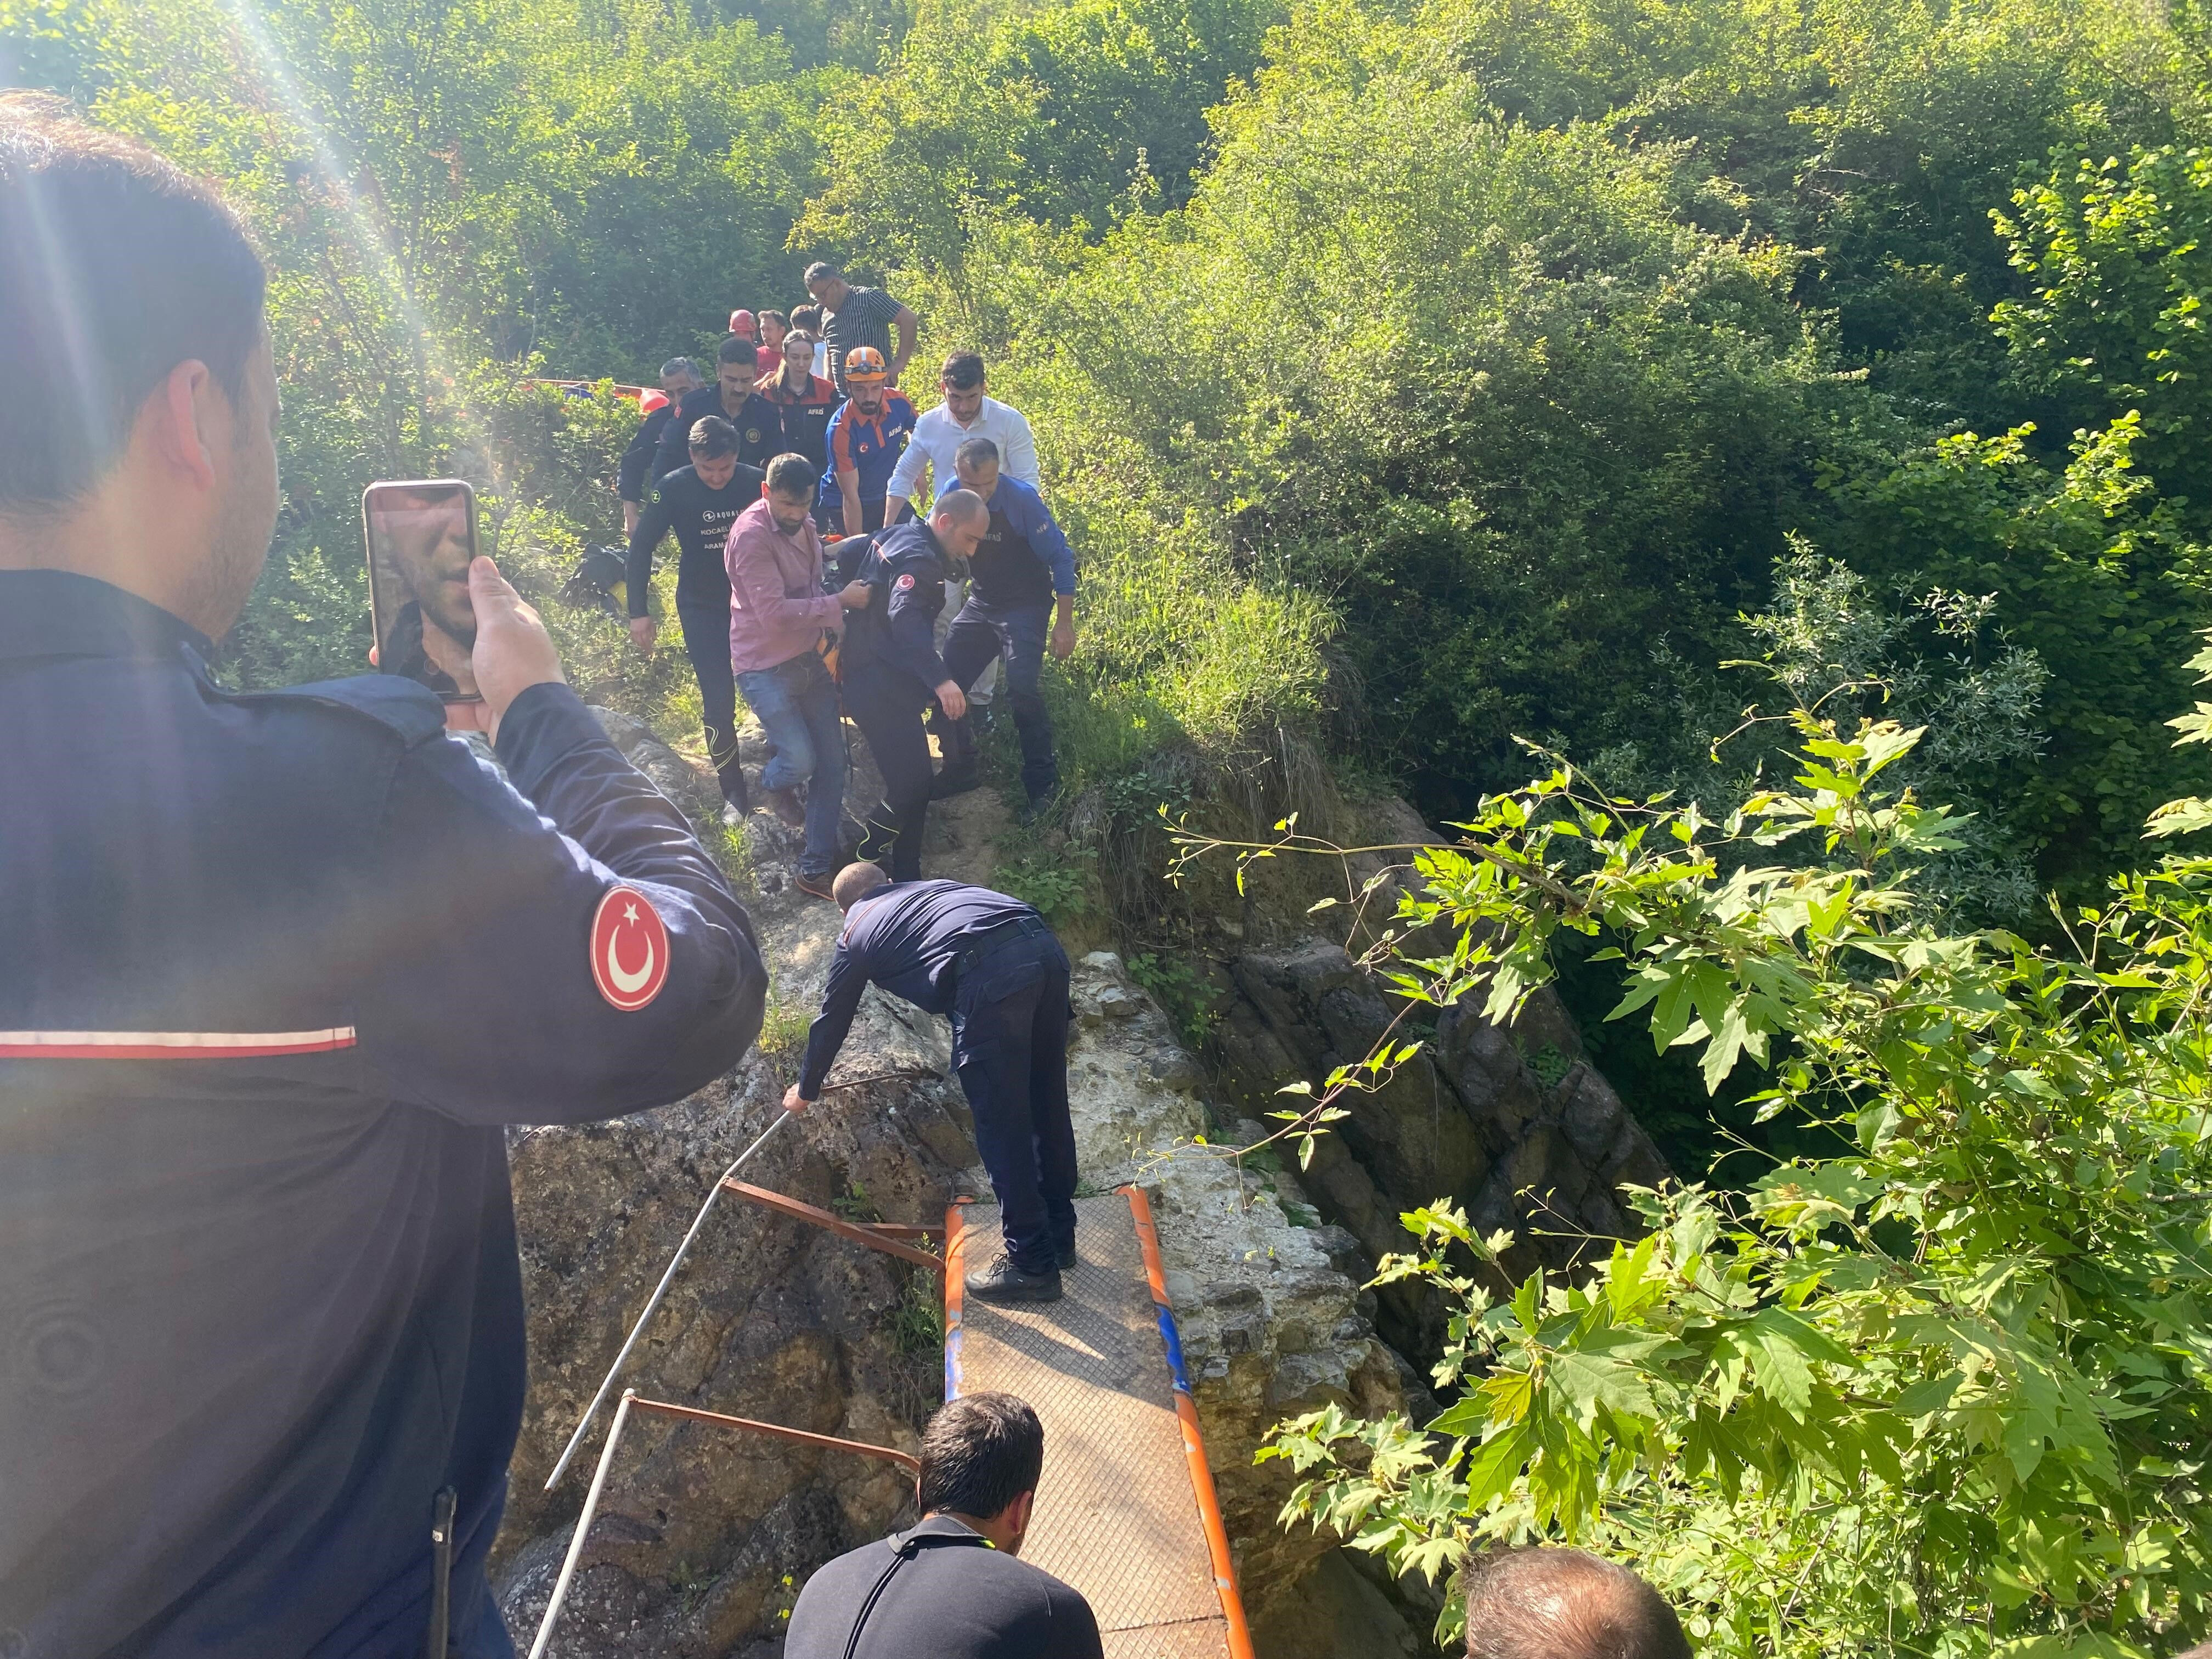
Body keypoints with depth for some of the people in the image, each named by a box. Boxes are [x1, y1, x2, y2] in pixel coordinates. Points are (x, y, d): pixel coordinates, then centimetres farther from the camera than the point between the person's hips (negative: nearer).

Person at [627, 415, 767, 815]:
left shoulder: (757, 482, -13)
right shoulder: (674, 488, -15)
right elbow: (642, 547, -7)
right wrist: (639, 612, -10)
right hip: (702, 609, -1)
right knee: (718, 700, -3)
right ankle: (733, 790, 11)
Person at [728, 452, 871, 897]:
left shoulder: (804, 524, 6)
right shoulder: (752, 535, -19)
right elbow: (774, 611, -26)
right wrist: (840, 603, -25)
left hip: (810, 658, 7)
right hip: (767, 667, -7)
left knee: (831, 765, 2)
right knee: (800, 761, -15)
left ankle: (817, 867, 12)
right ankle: (773, 783, 24)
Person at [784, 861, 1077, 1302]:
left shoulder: (855, 934, 24)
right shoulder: (930, 886, 35)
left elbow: (831, 1021, 34)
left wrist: (806, 1090, 51)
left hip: (991, 973, -6)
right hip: (1044, 946, 6)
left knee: (1001, 1126, 7)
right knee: (1046, 1105, 19)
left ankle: (1032, 1265, 17)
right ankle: (1058, 1235, 34)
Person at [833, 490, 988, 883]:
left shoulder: (896, 537, 13)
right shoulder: (919, 559, -20)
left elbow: (848, 552, 29)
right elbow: (906, 618, -38)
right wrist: (940, 680, -49)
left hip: (868, 678, 11)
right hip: (882, 690, -11)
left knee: (911, 782, 13)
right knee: (912, 786, -12)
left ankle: (905, 877, 20)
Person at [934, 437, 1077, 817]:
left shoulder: (1022, 500, -21)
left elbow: (1060, 559, -14)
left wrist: (1064, 623, -15)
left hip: (1026, 606, -5)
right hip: (980, 604, 6)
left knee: (1021, 687, -23)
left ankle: (1043, 782, -10)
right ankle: (960, 770, 21)